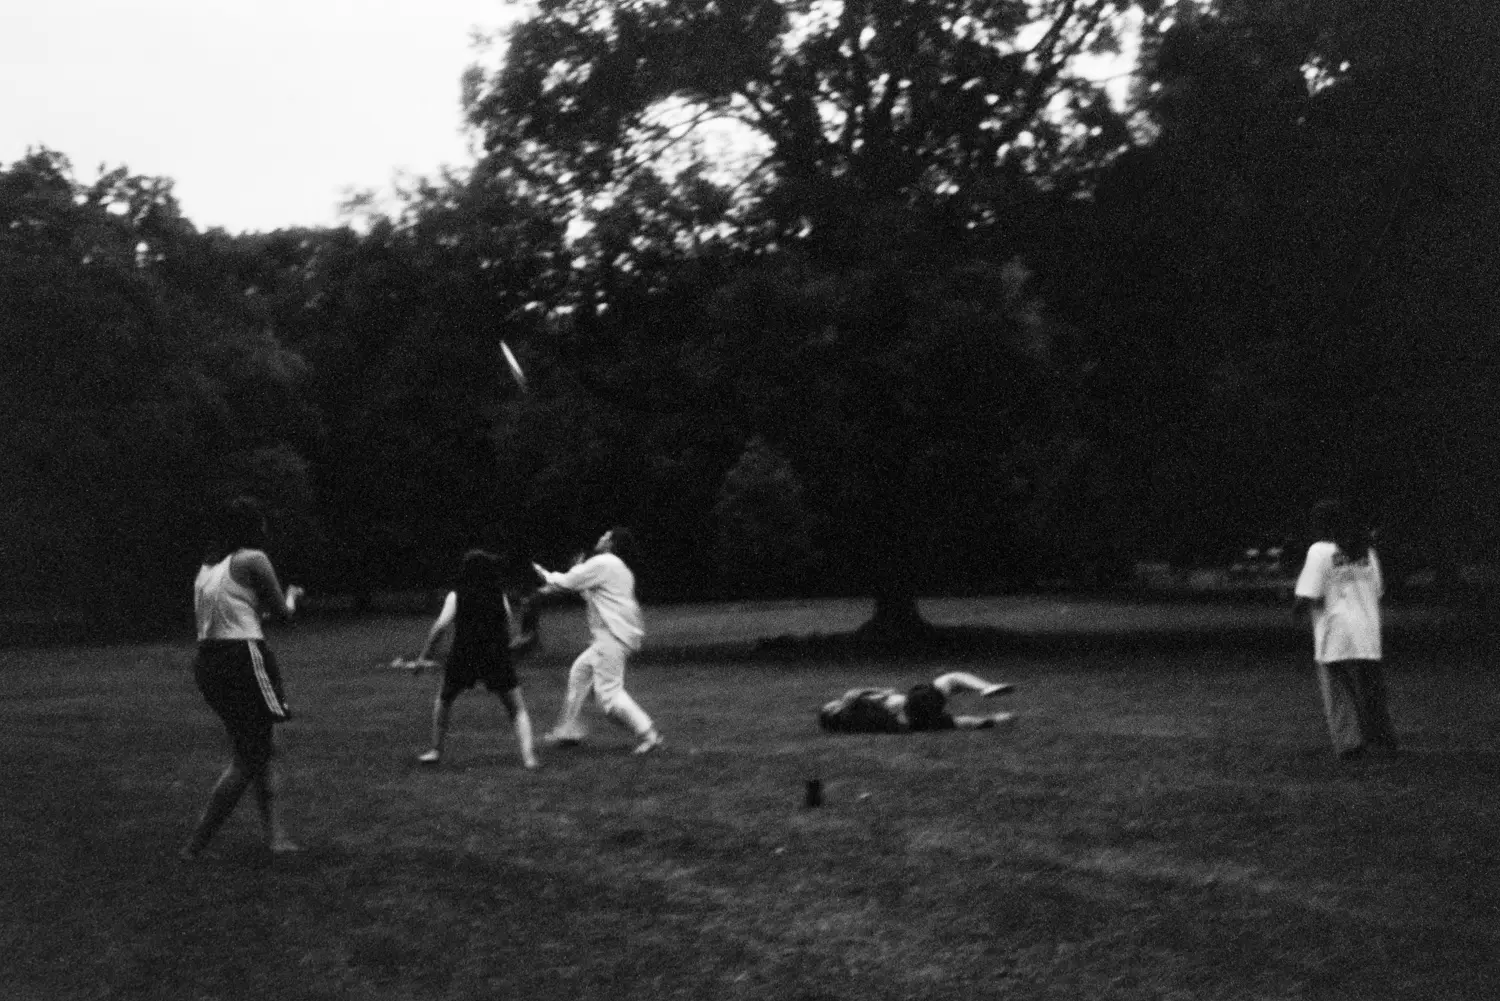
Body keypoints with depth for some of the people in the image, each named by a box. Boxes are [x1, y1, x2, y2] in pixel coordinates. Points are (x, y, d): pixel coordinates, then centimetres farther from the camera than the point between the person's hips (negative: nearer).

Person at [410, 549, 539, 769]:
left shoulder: (456, 596, 2)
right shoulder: (500, 596, 6)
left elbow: (442, 625, -12)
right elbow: (507, 632, 8)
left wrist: (424, 654, -9)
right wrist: (517, 642, 29)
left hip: (463, 658, 0)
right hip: (497, 658, 0)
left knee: (443, 700, 28)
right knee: (518, 711, 10)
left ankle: (436, 751, 28)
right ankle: (528, 755, -9)